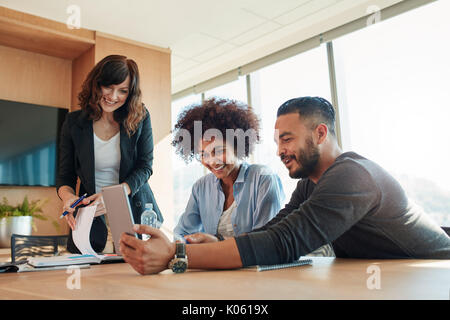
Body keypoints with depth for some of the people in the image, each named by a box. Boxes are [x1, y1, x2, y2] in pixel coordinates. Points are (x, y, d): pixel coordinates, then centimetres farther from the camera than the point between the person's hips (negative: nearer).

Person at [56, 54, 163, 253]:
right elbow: (65, 175, 5)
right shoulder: (73, 122, 2)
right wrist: (67, 196, -19)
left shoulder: (140, 118, -2)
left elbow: (145, 167, -5)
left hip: (135, 214, -1)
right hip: (91, 221, 1)